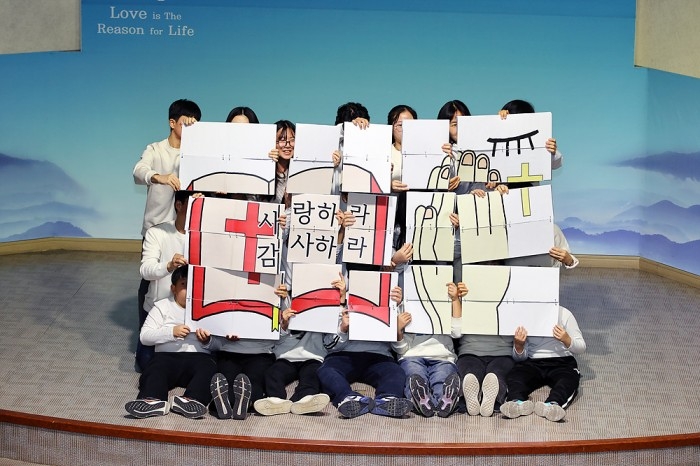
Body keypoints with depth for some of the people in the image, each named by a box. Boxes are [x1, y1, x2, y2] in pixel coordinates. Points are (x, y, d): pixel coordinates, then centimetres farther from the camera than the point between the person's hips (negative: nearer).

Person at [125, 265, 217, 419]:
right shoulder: (162, 307, 14)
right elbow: (145, 336, 3)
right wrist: (171, 332, -11)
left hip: (199, 355, 0)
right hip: (168, 355, 0)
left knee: (208, 368, -32)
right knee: (155, 369, -30)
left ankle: (188, 400, -53)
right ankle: (153, 400, -55)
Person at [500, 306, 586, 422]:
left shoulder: (563, 313, 3)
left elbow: (581, 348, 2)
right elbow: (520, 357, 7)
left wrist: (567, 340, -19)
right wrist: (518, 345, -16)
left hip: (561, 361, -1)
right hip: (533, 361, 1)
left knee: (569, 378, -34)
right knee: (515, 375, -29)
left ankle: (551, 405, -60)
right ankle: (517, 402, -57)